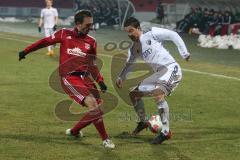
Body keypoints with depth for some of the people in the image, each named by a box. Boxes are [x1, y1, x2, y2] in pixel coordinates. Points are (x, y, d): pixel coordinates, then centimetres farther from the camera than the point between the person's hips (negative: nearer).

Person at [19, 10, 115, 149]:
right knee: (92, 104, -21)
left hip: (85, 78, 5)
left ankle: (74, 131, 22)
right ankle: (105, 139, -12)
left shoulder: (91, 42, 9)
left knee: (97, 109, -2)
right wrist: (26, 51, 19)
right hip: (69, 78, -5)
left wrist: (100, 81, 3)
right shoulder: (65, 34, 1)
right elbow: (45, 42, 14)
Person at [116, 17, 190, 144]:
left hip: (171, 68, -8)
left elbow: (173, 35, -5)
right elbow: (129, 64, 23)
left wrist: (184, 53, -11)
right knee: (133, 94, 13)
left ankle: (166, 132, -31)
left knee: (158, 93, -33)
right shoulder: (133, 49, 13)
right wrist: (121, 77, 5)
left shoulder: (152, 34, -6)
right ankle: (143, 122, 33)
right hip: (159, 74, 8)